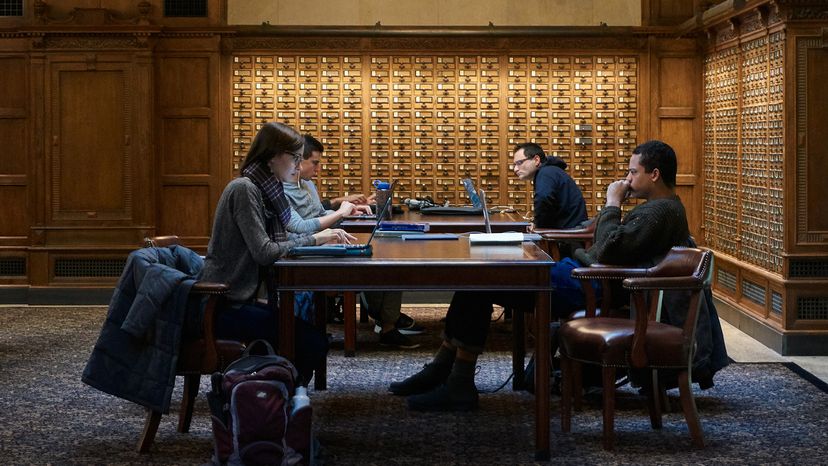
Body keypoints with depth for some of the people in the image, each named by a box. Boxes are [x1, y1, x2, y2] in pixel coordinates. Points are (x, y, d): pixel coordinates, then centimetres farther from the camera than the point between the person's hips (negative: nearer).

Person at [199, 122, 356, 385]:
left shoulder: (266, 191, 12)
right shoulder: (244, 189, -15)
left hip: (244, 298, 10)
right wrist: (314, 239, -13)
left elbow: (277, 244, 11)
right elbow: (264, 252, -21)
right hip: (224, 306, -10)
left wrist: (325, 239, -1)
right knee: (314, 343, -17)